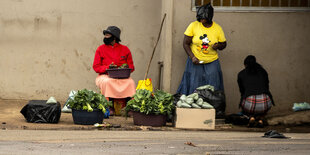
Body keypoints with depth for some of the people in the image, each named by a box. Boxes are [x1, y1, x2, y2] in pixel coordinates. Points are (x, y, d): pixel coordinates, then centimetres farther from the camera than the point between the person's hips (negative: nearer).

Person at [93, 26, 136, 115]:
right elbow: (96, 67, 2)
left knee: (130, 82, -30)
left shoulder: (124, 49, 9)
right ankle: (110, 107, -32)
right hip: (105, 76, -1)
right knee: (107, 82, -36)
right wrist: (108, 67, -16)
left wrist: (127, 67, -13)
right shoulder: (101, 49, 6)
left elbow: (131, 67, 12)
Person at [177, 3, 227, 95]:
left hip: (212, 62, 1)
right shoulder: (193, 26, -7)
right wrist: (192, 57, -15)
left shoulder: (217, 28, -2)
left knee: (213, 89, -2)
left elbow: (223, 44, 9)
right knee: (194, 88, -2)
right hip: (195, 62, -1)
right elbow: (185, 43, -3)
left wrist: (218, 46, -15)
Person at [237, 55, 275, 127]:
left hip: (250, 103, -1)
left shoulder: (241, 74, 19)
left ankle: (251, 117, 8)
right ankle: (260, 118, 14)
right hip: (265, 103, 1)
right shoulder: (263, 71, 23)